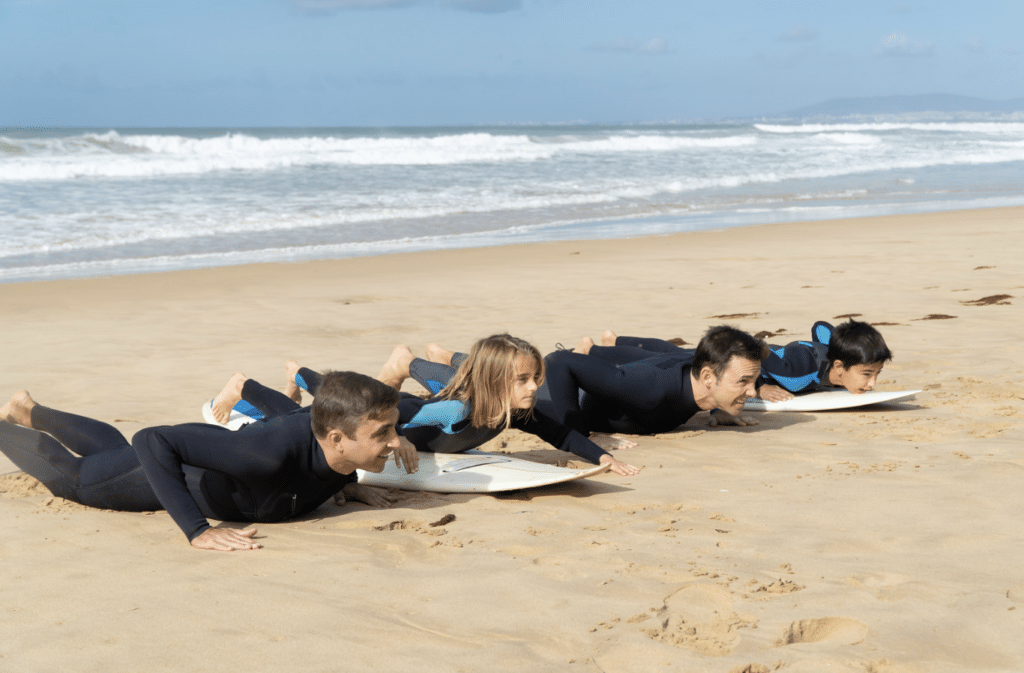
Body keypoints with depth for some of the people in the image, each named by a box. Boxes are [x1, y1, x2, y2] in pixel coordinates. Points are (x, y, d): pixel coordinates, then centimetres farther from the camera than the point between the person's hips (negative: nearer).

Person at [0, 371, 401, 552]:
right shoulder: (274, 450, -50)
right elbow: (150, 439, -46)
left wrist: (346, 484, -13)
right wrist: (197, 531, -50)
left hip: (210, 451, 7)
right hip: (168, 467, -7)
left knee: (112, 451, 35)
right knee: (66, 472, 21)